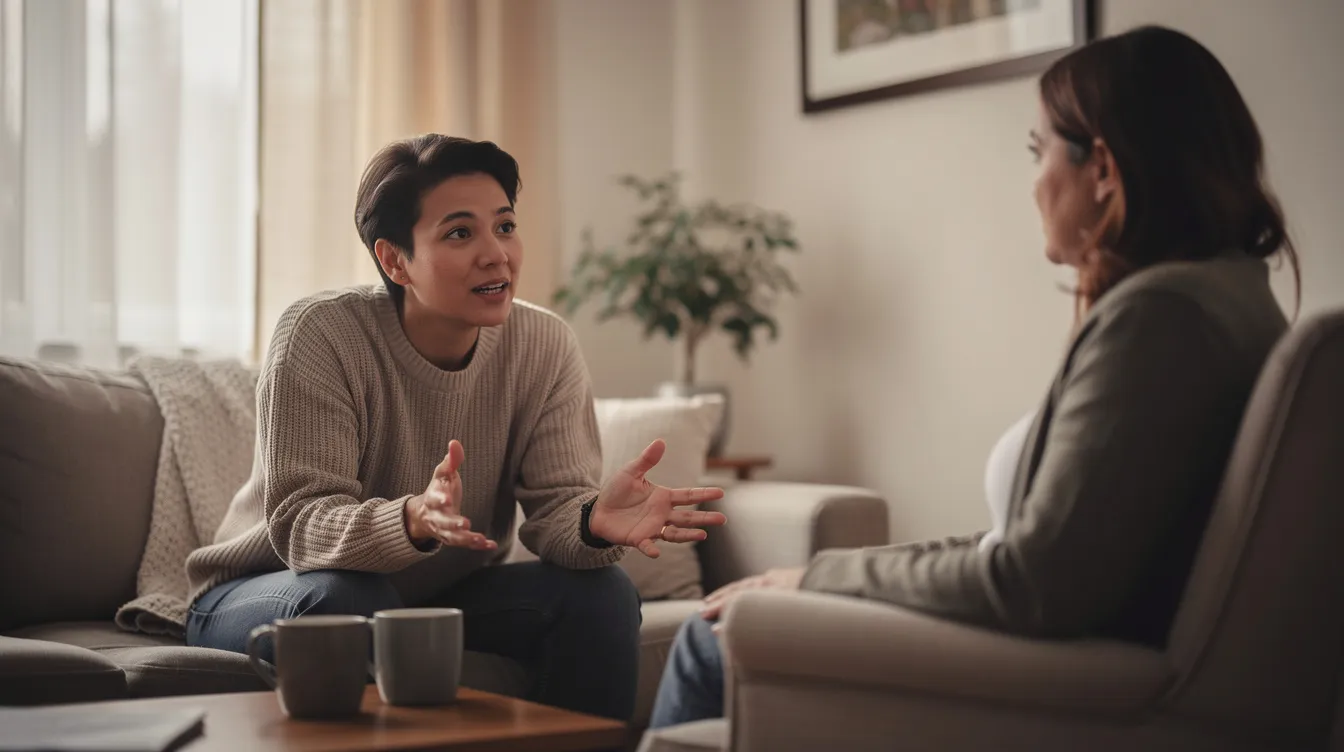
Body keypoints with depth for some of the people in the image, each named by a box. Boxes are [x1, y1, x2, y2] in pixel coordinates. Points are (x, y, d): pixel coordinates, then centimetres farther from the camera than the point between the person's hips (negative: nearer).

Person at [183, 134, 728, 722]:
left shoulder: (545, 347, -11)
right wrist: (414, 521, -50)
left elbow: (555, 503, -15)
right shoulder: (320, 335, -23)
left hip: (445, 594, 4)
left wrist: (593, 521, -41)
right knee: (346, 599, -35)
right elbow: (300, 522, -29)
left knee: (602, 594, -17)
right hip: (269, 593, -3)